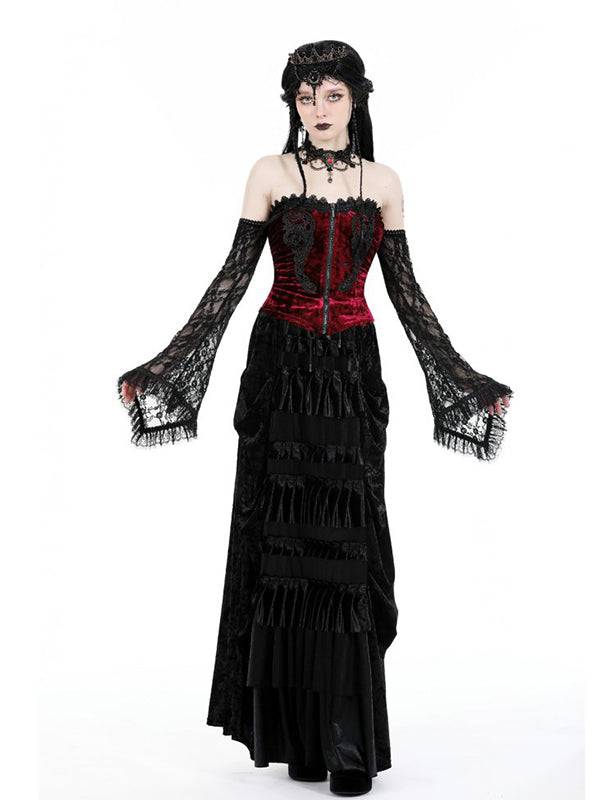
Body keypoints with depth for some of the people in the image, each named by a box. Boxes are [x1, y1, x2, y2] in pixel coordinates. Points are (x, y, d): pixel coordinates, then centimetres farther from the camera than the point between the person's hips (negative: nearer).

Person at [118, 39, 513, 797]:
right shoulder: (271, 174, 3)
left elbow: (404, 289, 10)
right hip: (282, 365, -1)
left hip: (352, 371, 1)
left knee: (347, 546, -3)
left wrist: (461, 375, 8)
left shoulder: (382, 182, 8)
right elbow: (233, 277, -1)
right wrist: (168, 363, -9)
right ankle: (294, 729, 10)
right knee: (286, 541, -1)